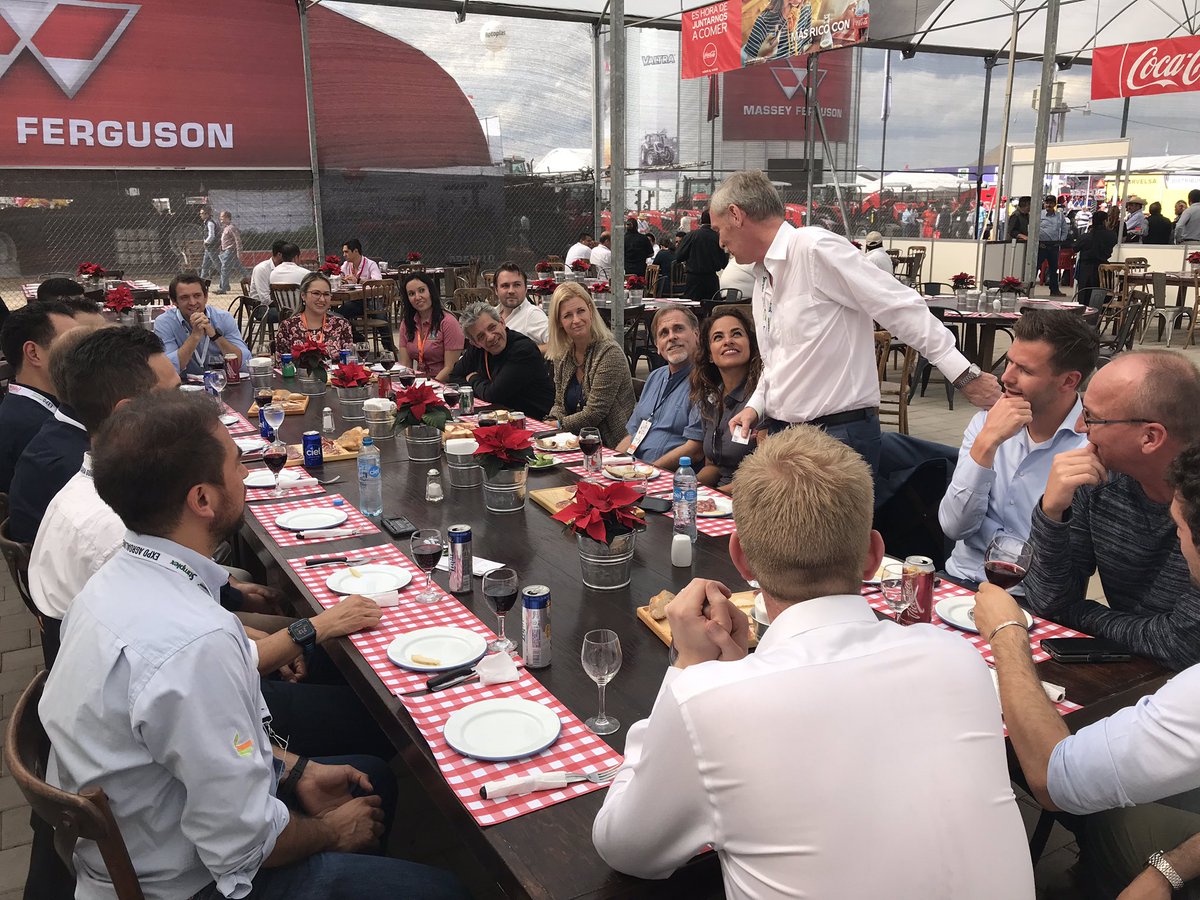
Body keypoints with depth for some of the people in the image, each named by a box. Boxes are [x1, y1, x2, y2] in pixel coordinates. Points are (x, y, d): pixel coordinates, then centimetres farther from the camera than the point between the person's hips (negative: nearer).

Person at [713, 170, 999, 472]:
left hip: (839, 434, -8)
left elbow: (901, 307, -17)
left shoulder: (815, 247, -14)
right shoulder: (762, 277, 14)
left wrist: (965, 375, -19)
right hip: (781, 434, 8)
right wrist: (755, 406, 8)